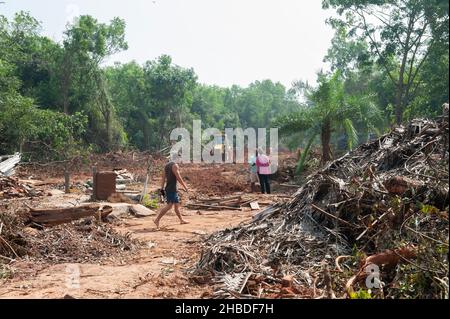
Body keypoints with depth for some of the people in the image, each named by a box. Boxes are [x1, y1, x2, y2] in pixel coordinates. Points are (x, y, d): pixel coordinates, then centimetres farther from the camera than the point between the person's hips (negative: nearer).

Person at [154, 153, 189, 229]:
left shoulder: (166, 166, 14)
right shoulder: (175, 165, -11)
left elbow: (163, 178, 12)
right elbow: (179, 178, -16)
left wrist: (162, 188, 12)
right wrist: (185, 187, -10)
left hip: (168, 189, 9)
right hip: (172, 189, -9)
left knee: (177, 205, 16)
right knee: (169, 206, -13)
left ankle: (181, 220, 25)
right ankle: (157, 220, -18)